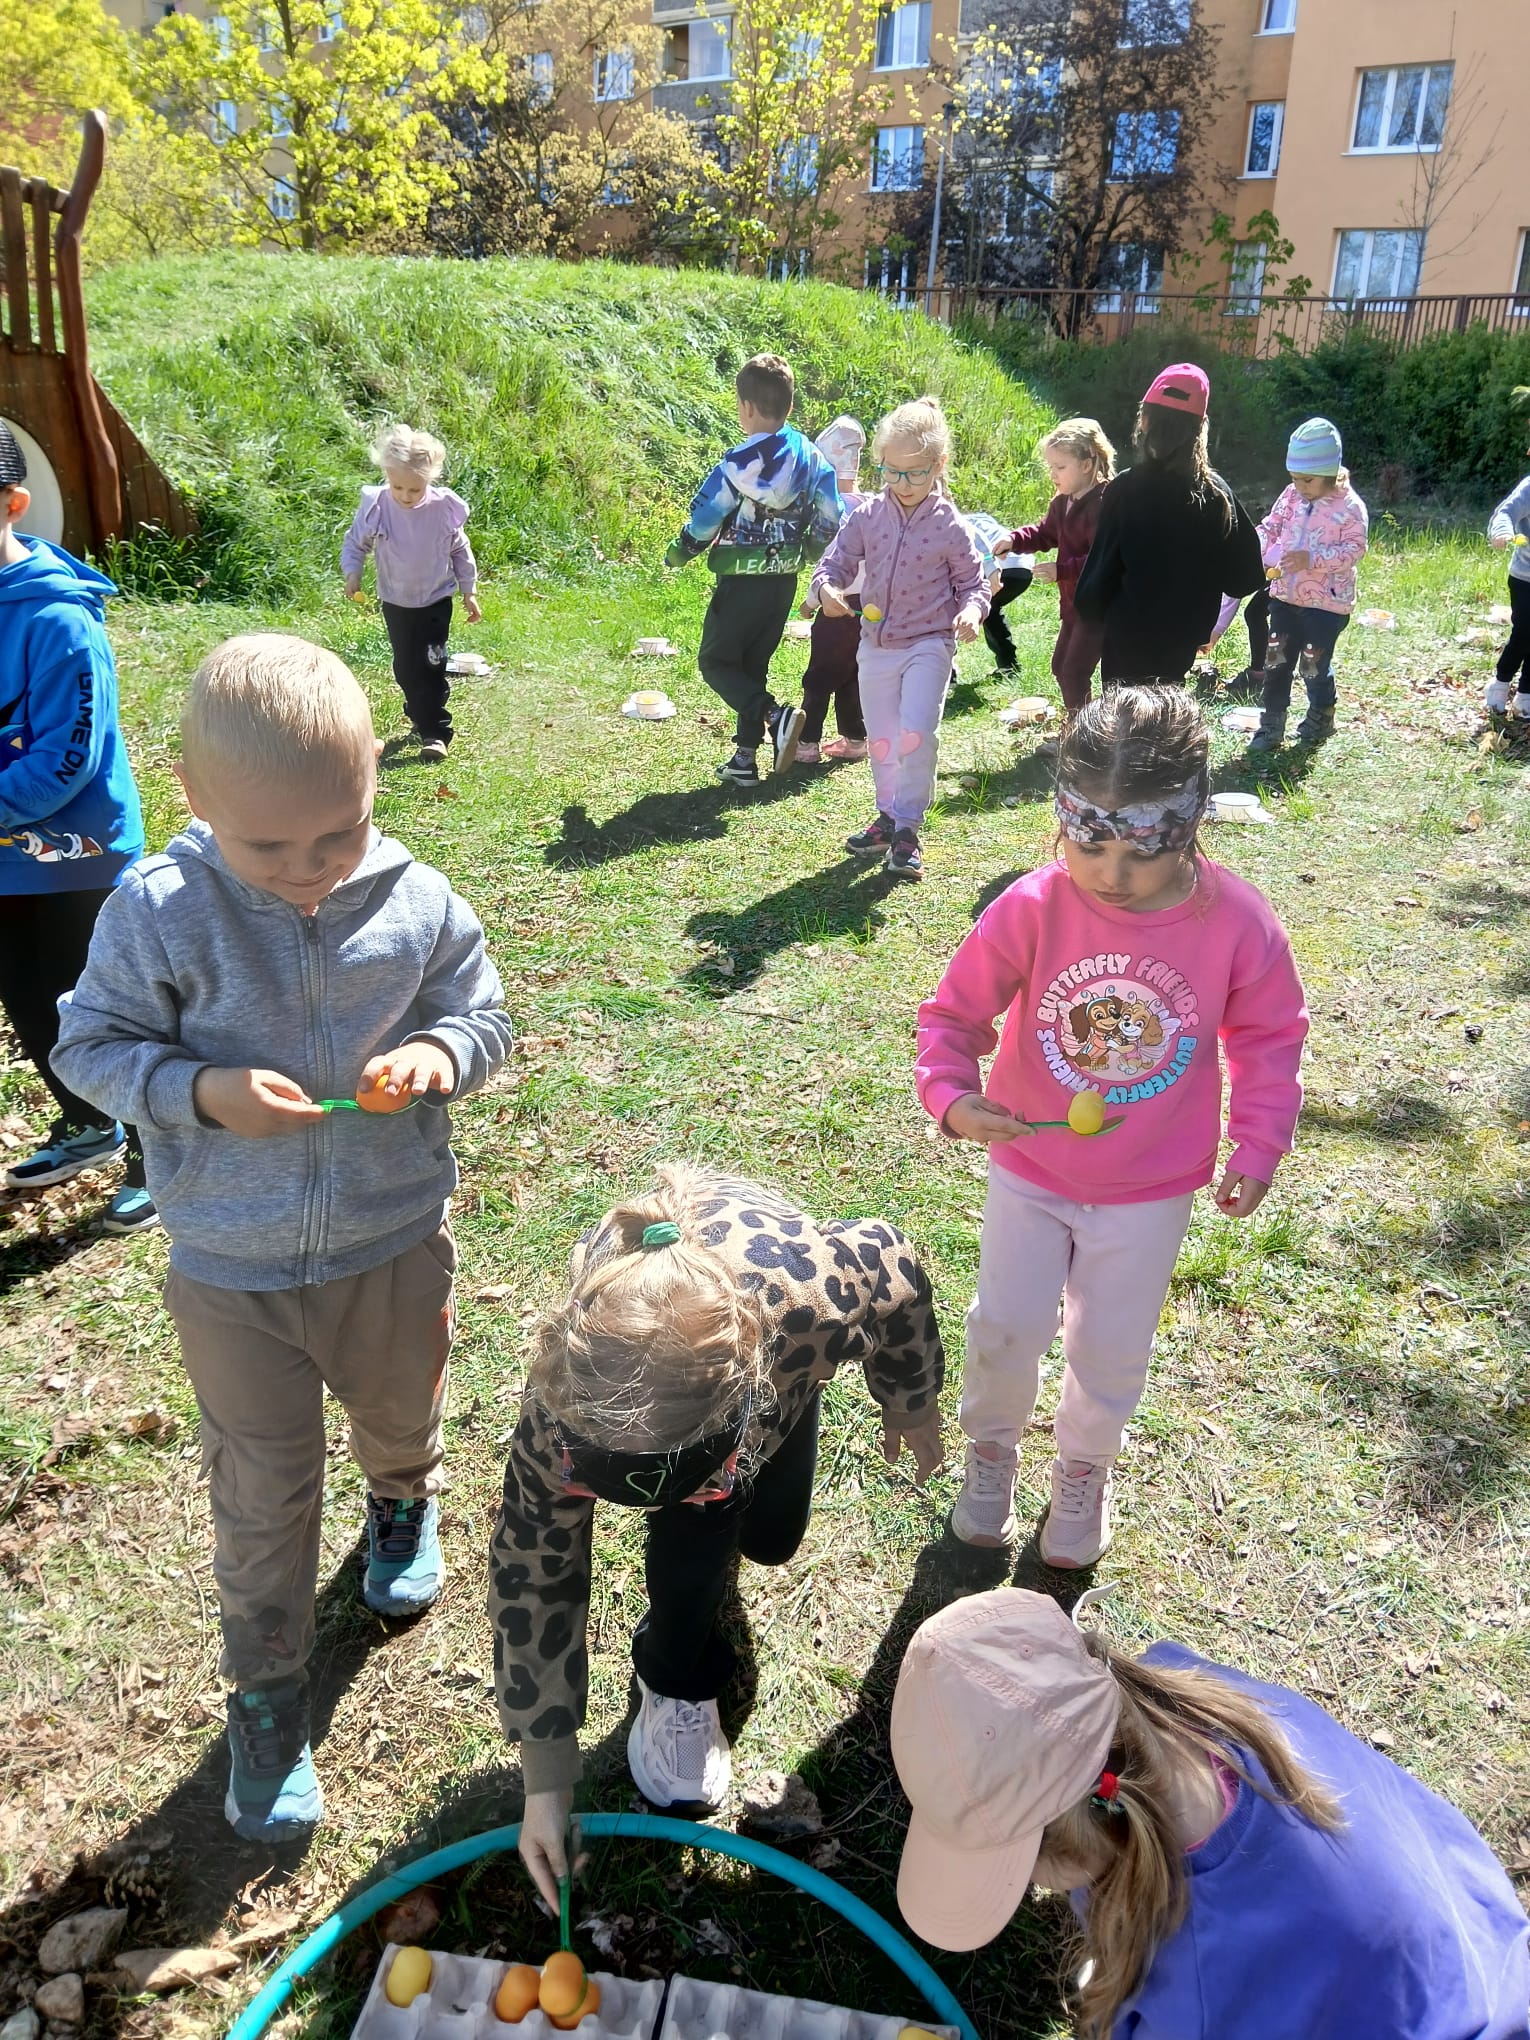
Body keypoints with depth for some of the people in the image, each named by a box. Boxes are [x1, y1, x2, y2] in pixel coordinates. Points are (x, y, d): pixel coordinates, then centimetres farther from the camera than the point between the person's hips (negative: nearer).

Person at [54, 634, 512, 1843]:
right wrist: (203, 1091, -26)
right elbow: (91, 1046, -8)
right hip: (232, 1269, -1)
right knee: (264, 1490, 12)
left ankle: (403, 1504, 63)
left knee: (402, 1413, 27)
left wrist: (440, 1054, -24)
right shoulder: (157, 915, -16)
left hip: (393, 1242, 2)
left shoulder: (419, 905, -13)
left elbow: (483, 1018, 0)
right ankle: (267, 1690, 35)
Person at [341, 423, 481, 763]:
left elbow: (460, 551, 0)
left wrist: (468, 591, 5)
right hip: (395, 602, 2)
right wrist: (352, 572, -19)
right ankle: (421, 716, 30)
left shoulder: (444, 508, -14)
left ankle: (434, 732, -1)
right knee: (405, 667, 10)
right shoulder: (376, 506, -15)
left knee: (430, 665, -8)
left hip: (436, 600, -2)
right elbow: (355, 543, -1)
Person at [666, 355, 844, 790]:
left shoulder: (740, 462, -17)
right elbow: (831, 519, 6)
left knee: (715, 662, 6)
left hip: (742, 580, -6)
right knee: (754, 664, 16)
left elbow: (703, 520, -13)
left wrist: (676, 556, 5)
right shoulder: (810, 456, 1)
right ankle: (744, 758, 16)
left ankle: (774, 714, -18)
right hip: (786, 579, 7)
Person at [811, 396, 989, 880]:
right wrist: (826, 589, -22)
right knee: (880, 739, 14)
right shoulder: (866, 516, -1)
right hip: (876, 645, 4)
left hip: (929, 645, -4)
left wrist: (972, 610, -22)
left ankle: (907, 829, -6)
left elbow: (973, 580, 0)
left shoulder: (950, 525, -7)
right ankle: (888, 817, 33)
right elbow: (834, 563, 2)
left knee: (916, 734, -18)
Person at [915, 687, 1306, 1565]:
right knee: (1005, 1329, 13)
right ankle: (992, 1446, 44)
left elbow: (1271, 1036, -3)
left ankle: (1086, 1468, 46)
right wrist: (951, 1096, -31)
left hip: (1150, 1190, 0)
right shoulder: (1032, 908, -22)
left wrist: (1259, 1146, -4)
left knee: (1112, 1349, 16)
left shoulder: (1239, 923, -20)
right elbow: (954, 1011, -14)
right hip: (1030, 1168, 0)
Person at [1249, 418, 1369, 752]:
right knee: (1276, 661, 6)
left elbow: (1355, 549, -16)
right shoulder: (1291, 496, 2)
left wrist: (1311, 558, -28)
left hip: (1326, 602, -5)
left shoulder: (1348, 506, -13)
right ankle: (1271, 725, 15)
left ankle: (1320, 718, 28)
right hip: (1285, 596, 5)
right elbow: (1270, 529, 9)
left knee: (1314, 663, 5)